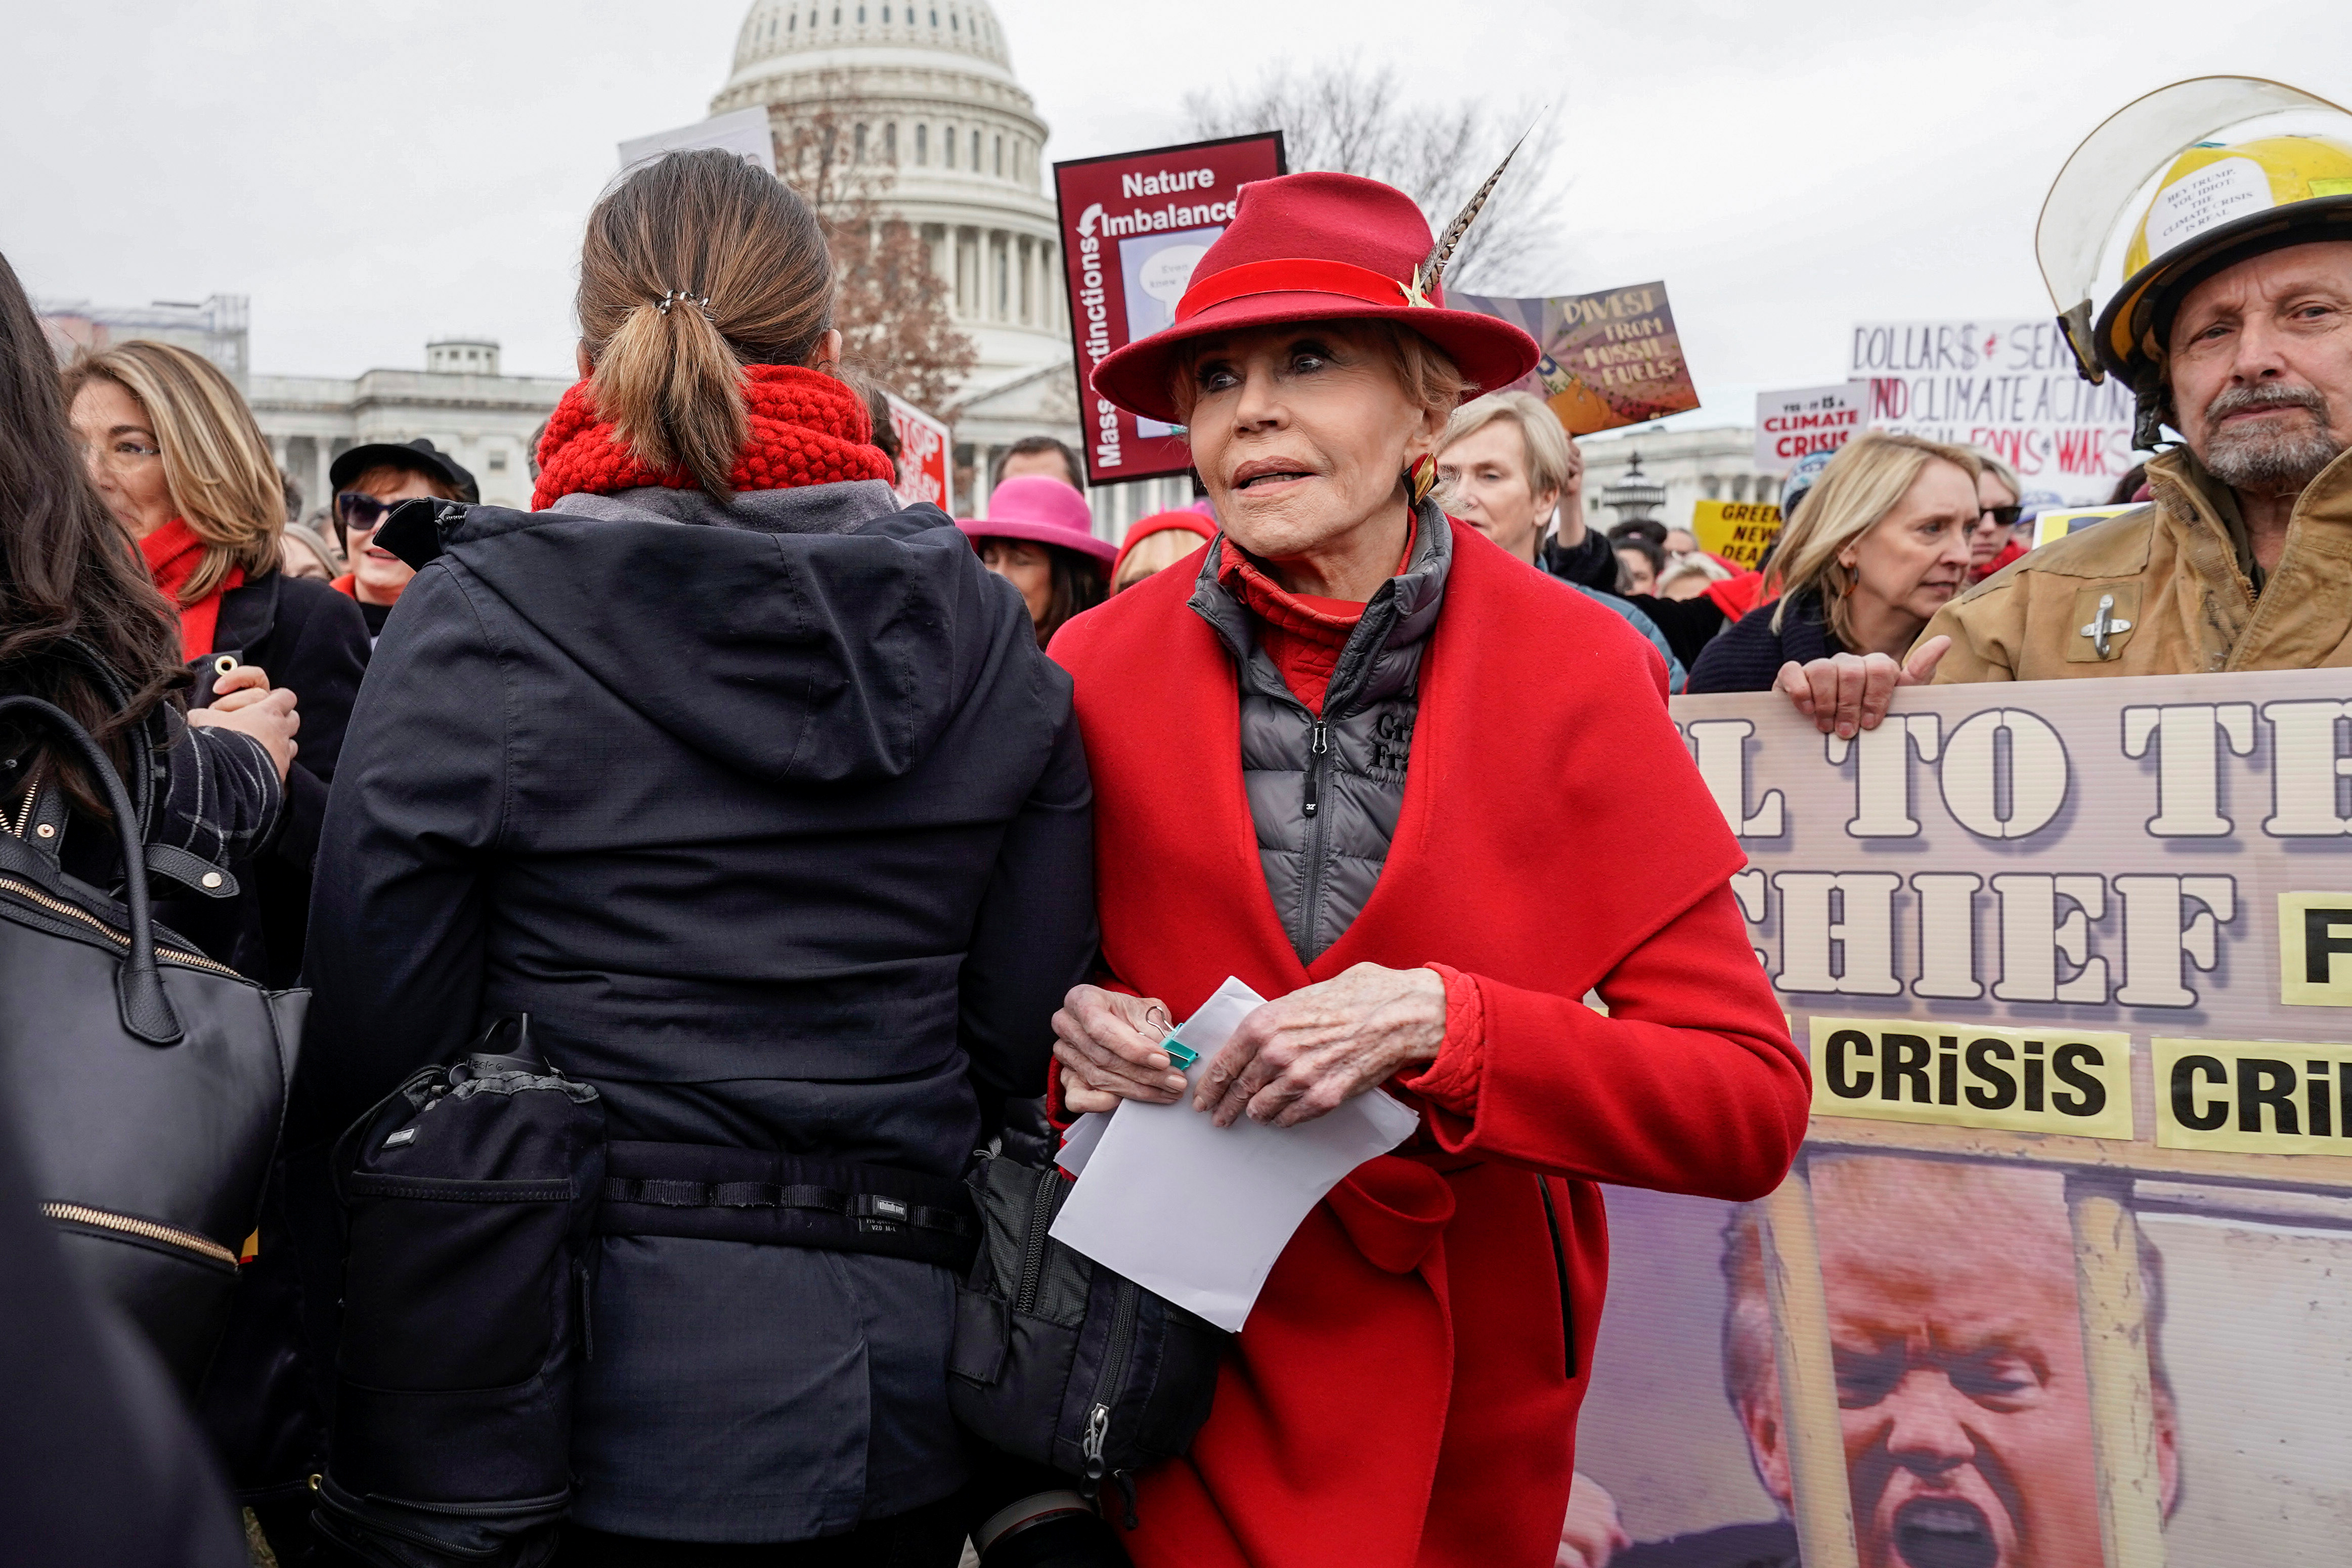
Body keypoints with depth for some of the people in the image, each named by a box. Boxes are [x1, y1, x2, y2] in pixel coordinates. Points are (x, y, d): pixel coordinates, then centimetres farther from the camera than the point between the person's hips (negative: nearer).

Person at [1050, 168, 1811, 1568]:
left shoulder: (1574, 666, -10)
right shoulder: (1099, 665, -7)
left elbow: (1753, 1109, -13)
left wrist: (1438, 1024, -25)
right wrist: (1073, 1022, -13)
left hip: (1479, 1398, 0)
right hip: (1198, 1401, 0)